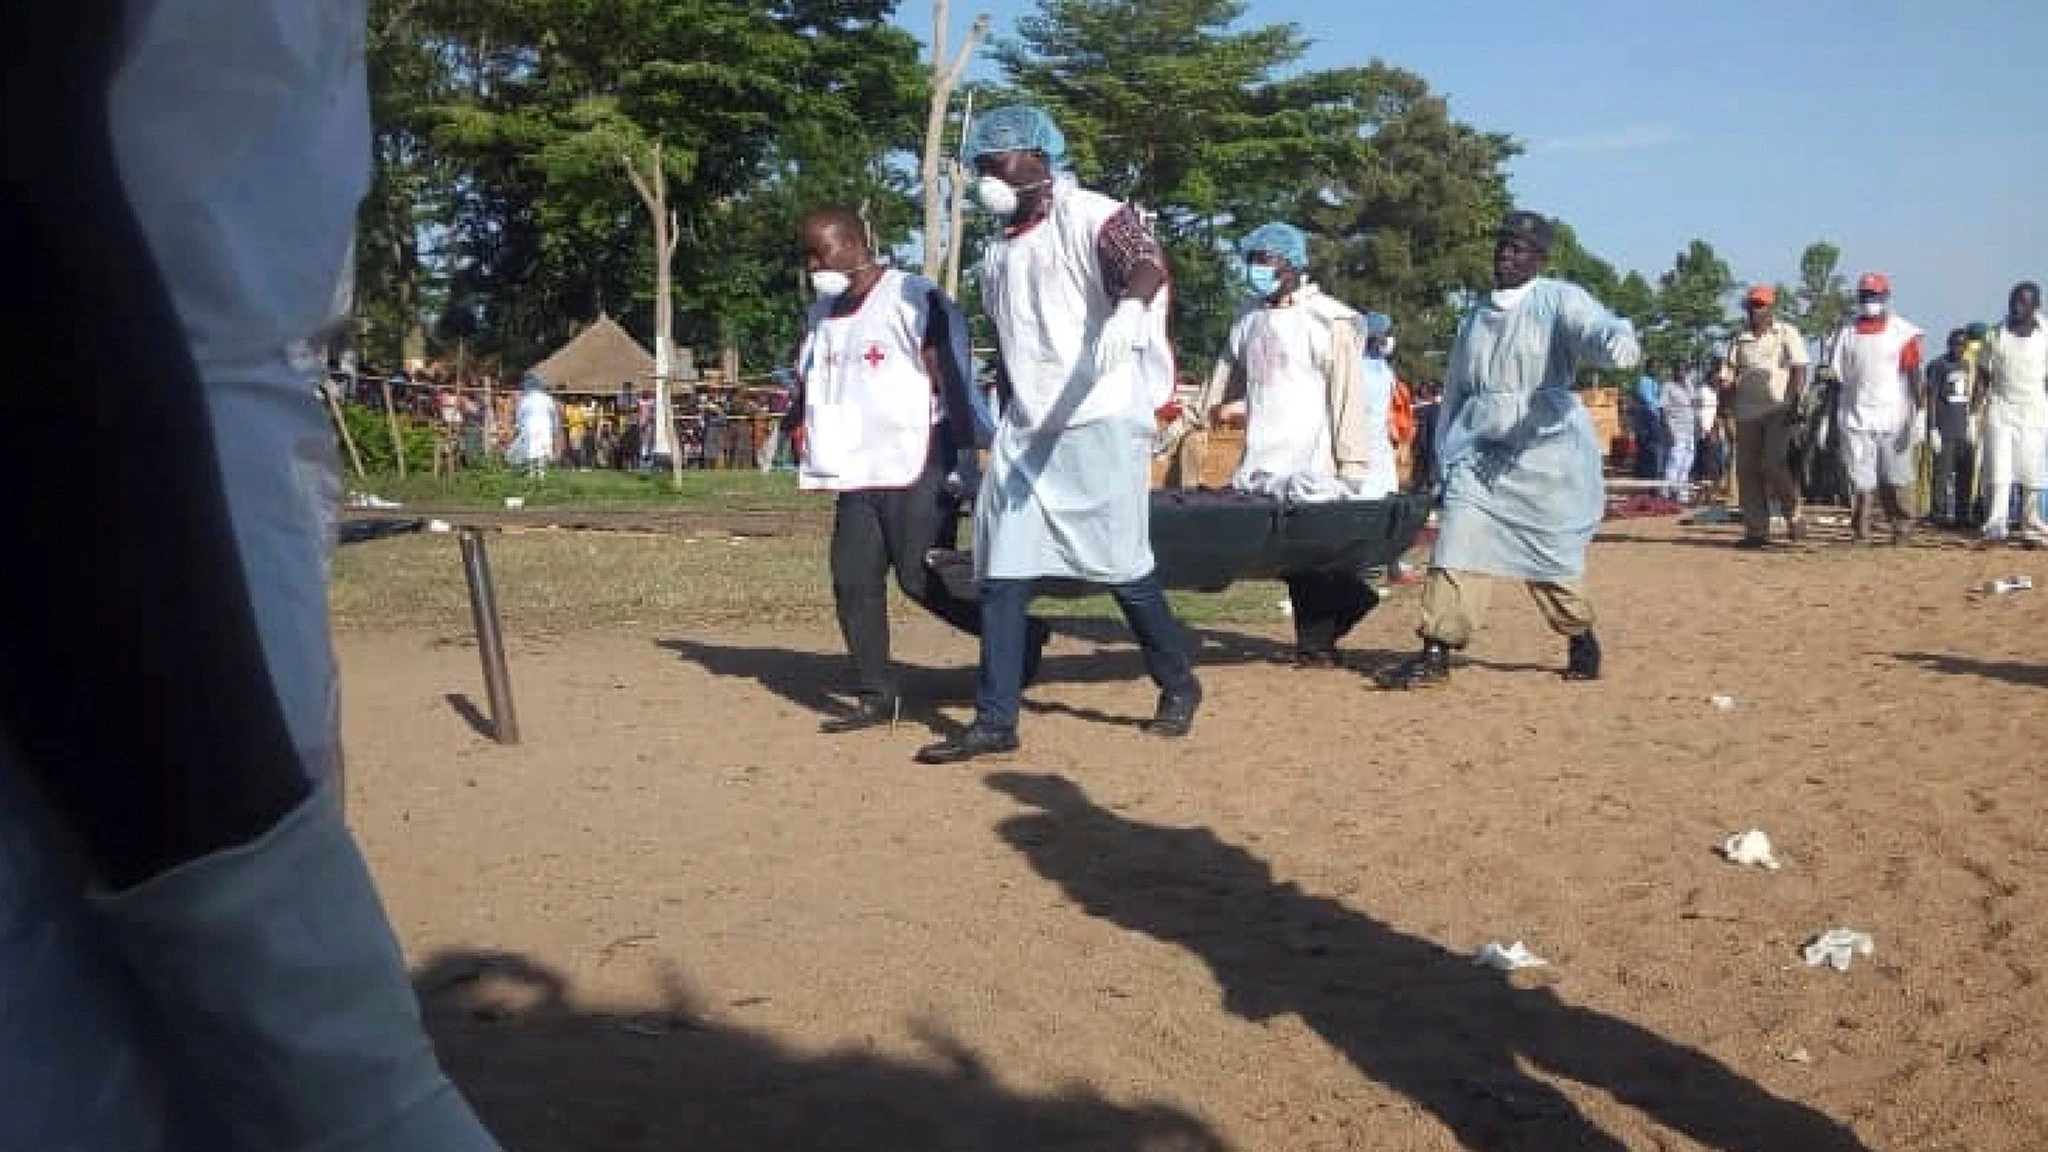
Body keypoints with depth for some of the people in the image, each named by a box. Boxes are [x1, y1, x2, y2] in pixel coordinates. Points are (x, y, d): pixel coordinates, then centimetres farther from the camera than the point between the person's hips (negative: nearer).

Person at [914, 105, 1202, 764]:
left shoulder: (1093, 218, -7)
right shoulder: (998, 251, 15)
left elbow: (1147, 264, -27)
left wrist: (1129, 310, -49)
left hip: (1101, 424, -7)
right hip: (1024, 432, 7)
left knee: (1122, 568, 0)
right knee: (1001, 576, 1)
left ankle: (1178, 685, 23)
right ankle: (995, 722, 6)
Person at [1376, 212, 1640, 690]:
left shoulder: (1560, 301, -1)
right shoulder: (1476, 315, 15)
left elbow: (1596, 328, -22)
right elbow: (1455, 390, 19)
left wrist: (1619, 342, -47)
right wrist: (1444, 459, 16)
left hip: (1544, 451, -4)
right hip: (1479, 452, 4)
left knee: (1551, 558, 3)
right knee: (1456, 546, -8)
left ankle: (1582, 640, 27)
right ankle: (1435, 654, -6)